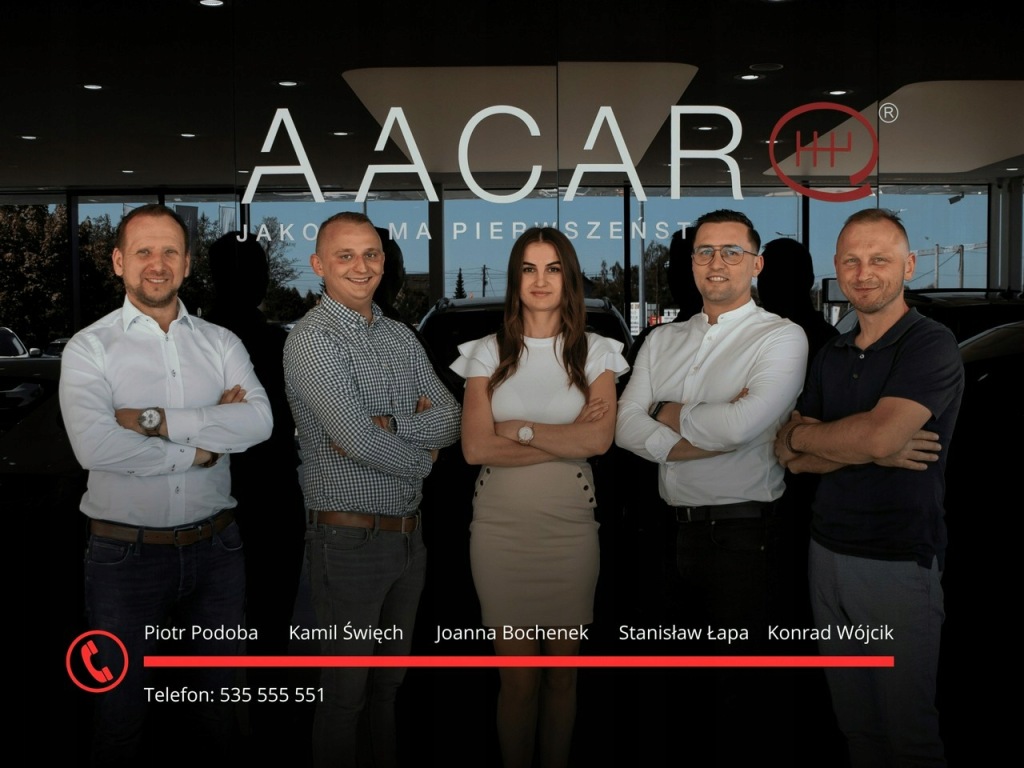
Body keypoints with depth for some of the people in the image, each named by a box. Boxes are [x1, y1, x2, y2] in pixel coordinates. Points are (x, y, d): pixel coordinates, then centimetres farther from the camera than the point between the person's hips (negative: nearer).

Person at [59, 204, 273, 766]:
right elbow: (92, 445, -22)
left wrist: (154, 421, -20)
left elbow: (259, 421, -14)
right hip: (126, 554, -2)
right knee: (121, 706, 14)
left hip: (214, 548, 3)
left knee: (224, 695, 18)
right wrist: (202, 444, -16)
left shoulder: (221, 343, 4)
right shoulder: (90, 347, -5)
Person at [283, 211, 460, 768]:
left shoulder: (400, 337, 9)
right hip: (349, 539, -7)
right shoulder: (311, 340, -13)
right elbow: (360, 441, -23)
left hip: (409, 533, 7)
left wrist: (384, 426, -17)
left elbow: (450, 419, 0)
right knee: (347, 691, 8)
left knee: (393, 681, 20)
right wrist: (421, 456, -6)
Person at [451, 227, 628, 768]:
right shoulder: (487, 353, 4)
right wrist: (566, 438, -11)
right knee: (517, 673, 6)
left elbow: (599, 440, -11)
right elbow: (476, 448, -8)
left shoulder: (594, 352, 4)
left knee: (562, 669, 11)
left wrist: (518, 429, -10)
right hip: (500, 526, 0)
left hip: (569, 526, 0)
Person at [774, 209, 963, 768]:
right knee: (855, 722, 15)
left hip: (899, 560, -6)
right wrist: (871, 450, -14)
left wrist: (798, 435, -7)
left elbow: (881, 434, -25)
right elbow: (796, 460, 4)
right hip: (829, 550, 6)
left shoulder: (931, 346, -9)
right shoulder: (830, 356, 11)